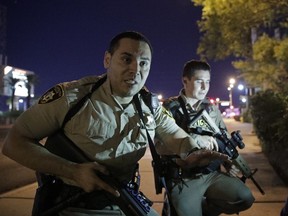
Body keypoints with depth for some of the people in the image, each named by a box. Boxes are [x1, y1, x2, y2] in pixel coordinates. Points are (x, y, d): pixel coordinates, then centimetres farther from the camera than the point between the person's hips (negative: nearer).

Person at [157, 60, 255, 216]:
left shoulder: (212, 108, 12)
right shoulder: (170, 108, -5)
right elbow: (159, 145, -18)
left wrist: (230, 163, 0)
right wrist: (195, 139, -26)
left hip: (213, 174, 5)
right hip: (183, 179, -4)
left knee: (244, 198, -14)